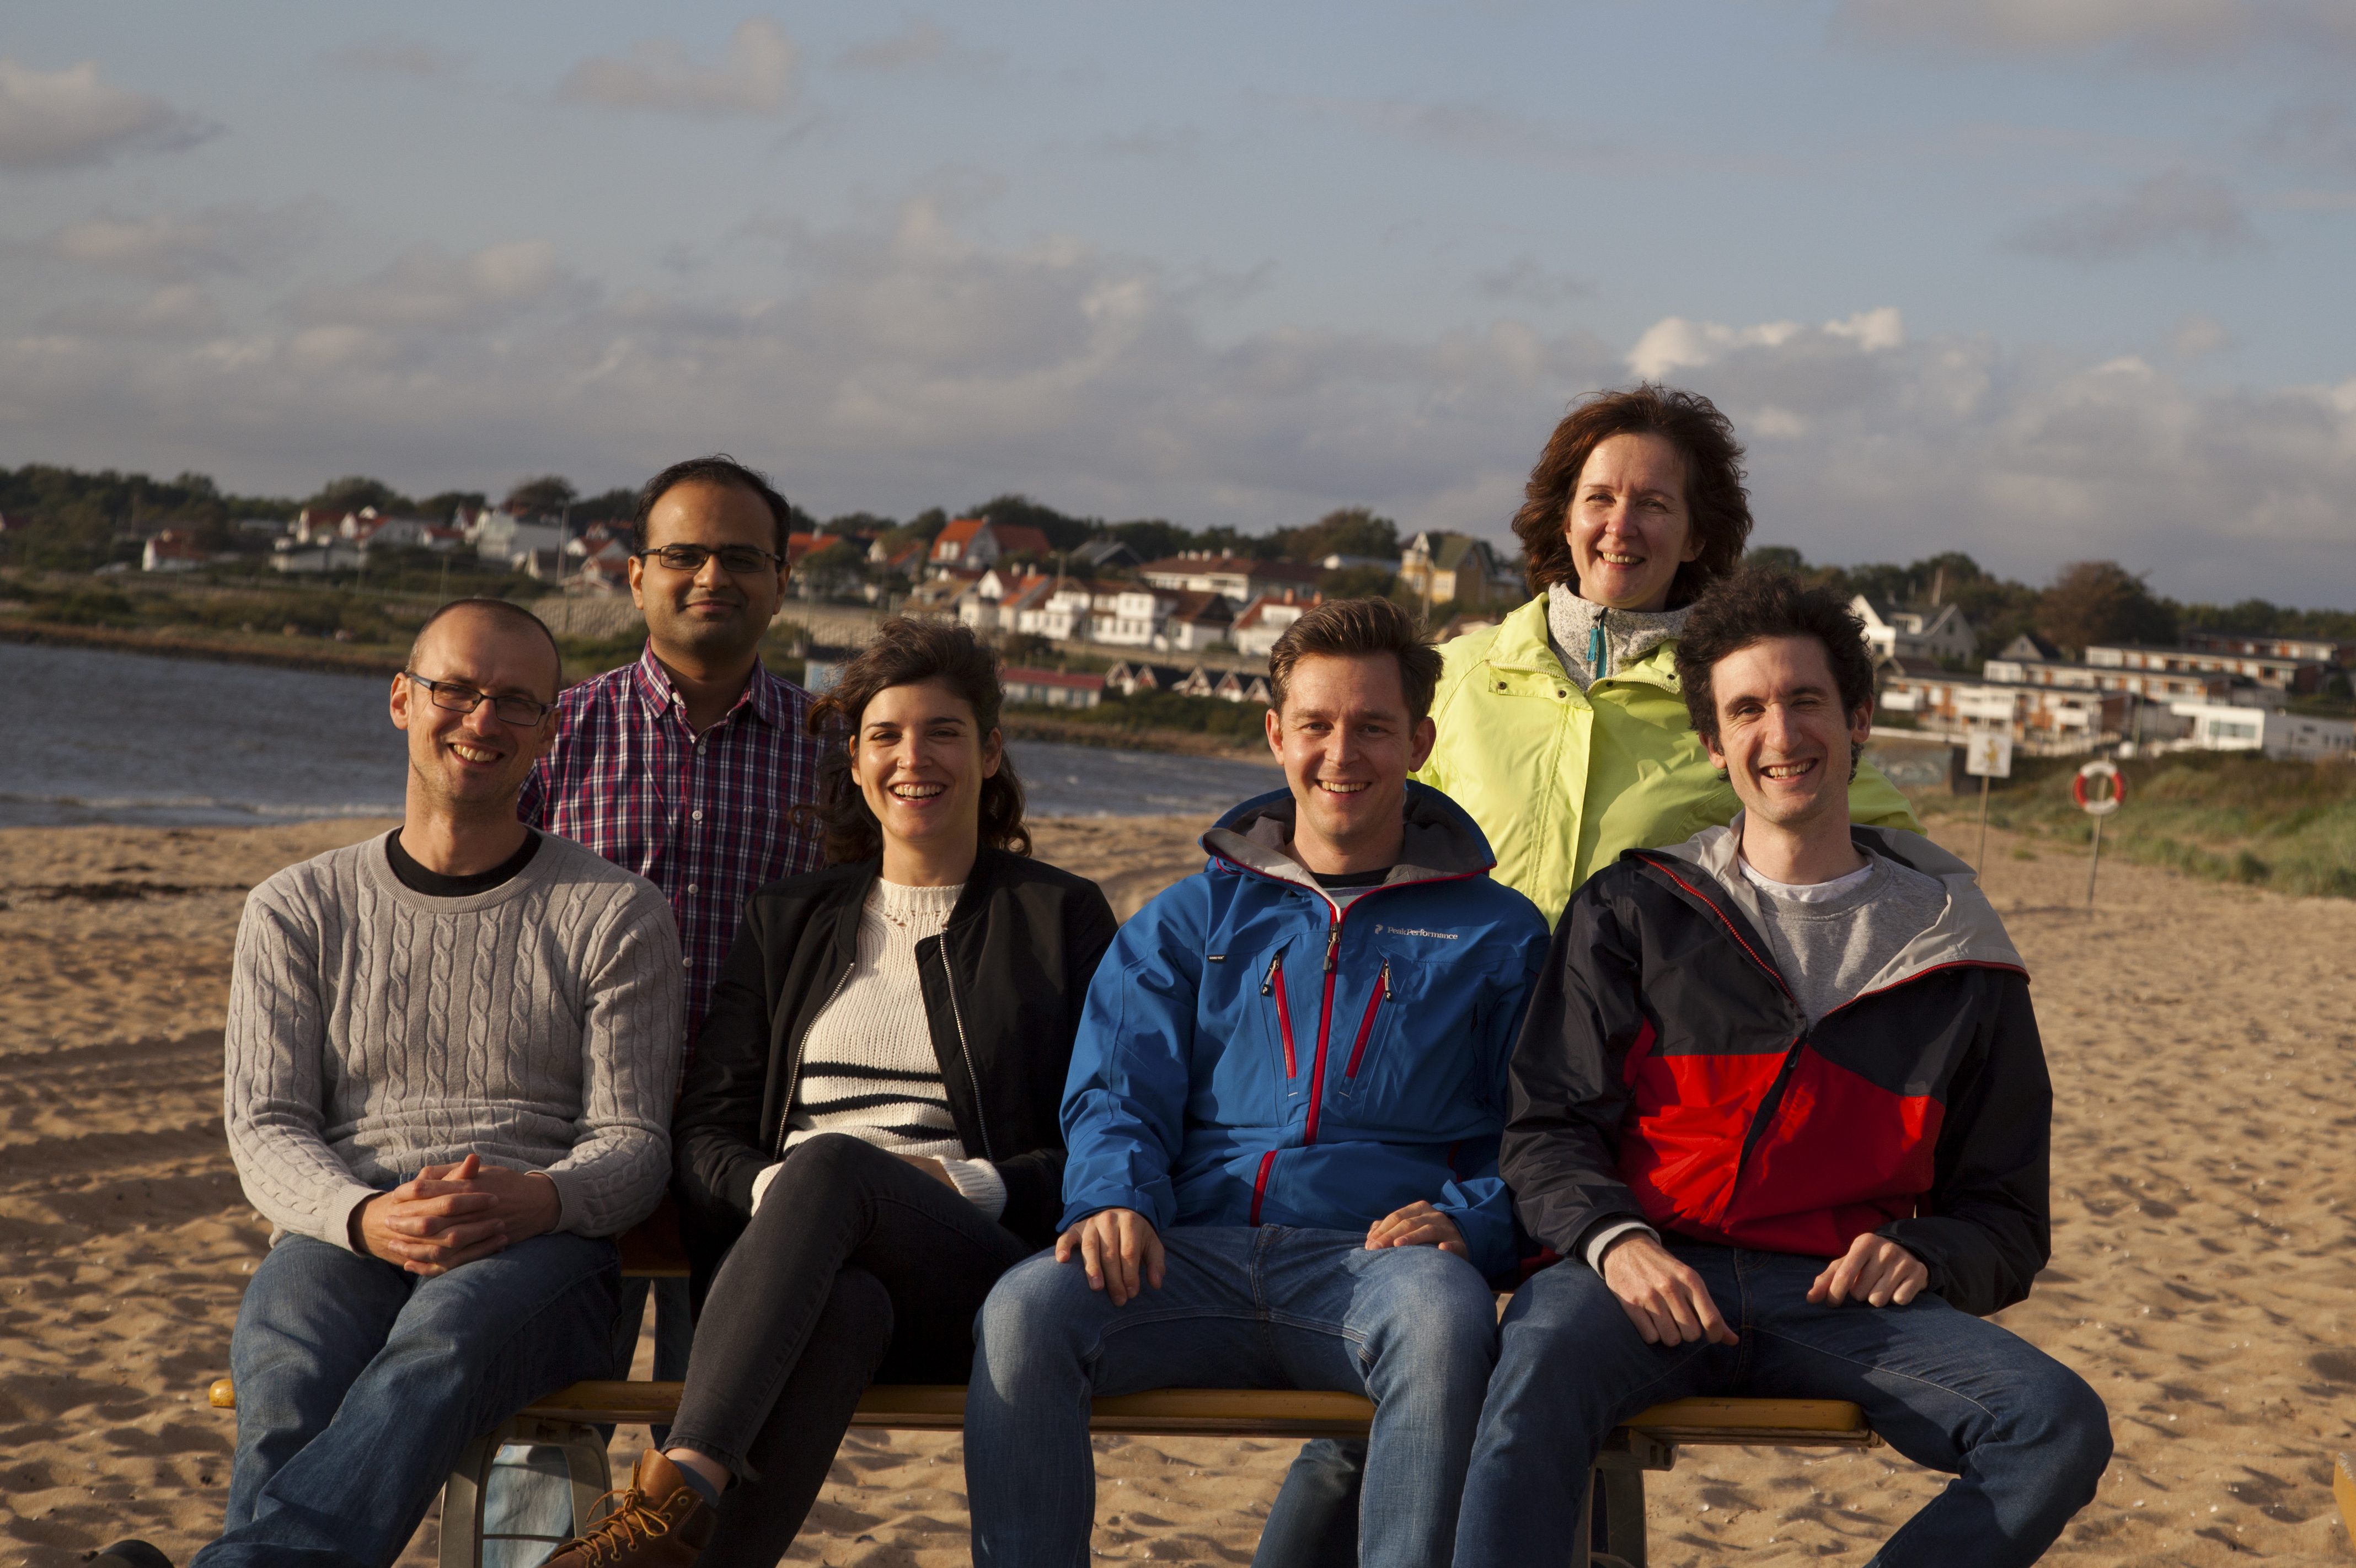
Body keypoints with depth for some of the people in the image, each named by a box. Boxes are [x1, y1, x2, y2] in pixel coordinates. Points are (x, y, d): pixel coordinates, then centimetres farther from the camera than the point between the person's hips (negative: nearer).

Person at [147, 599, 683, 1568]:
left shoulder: (617, 916, 13)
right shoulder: (296, 910, 17)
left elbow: (633, 1143, 6)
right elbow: (264, 1128, 8)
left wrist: (536, 1200, -18)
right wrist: (367, 1218, -15)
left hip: (540, 1245, -2)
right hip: (340, 1230, 2)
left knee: (440, 1349, -39)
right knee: (287, 1381, -35)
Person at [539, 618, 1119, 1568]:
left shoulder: (1062, 917, 15)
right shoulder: (789, 922, 23)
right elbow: (702, 1133, 14)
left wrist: (970, 1186, -10)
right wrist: (773, 1191, -10)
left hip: (981, 1268, -2)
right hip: (795, 1248, 2)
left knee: (830, 1164, -37)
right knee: (845, 1304, -39)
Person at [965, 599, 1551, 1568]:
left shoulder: (1497, 935, 19)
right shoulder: (1193, 919, 24)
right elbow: (1118, 1092, 14)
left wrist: (1467, 1222, -9)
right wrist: (1113, 1200, -9)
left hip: (1378, 1257, -1)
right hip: (1199, 1256, 2)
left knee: (1445, 1317, -38)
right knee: (1023, 1311, -29)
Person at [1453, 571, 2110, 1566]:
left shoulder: (1954, 958, 16)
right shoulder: (1634, 913, 14)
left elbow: (2004, 1215, 18)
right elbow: (1548, 1130, 8)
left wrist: (1919, 1256, -5)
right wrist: (1616, 1240, -14)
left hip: (1841, 1299, 2)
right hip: (1656, 1276, -2)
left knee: (2061, 1428, -25)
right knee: (1544, 1359, -37)